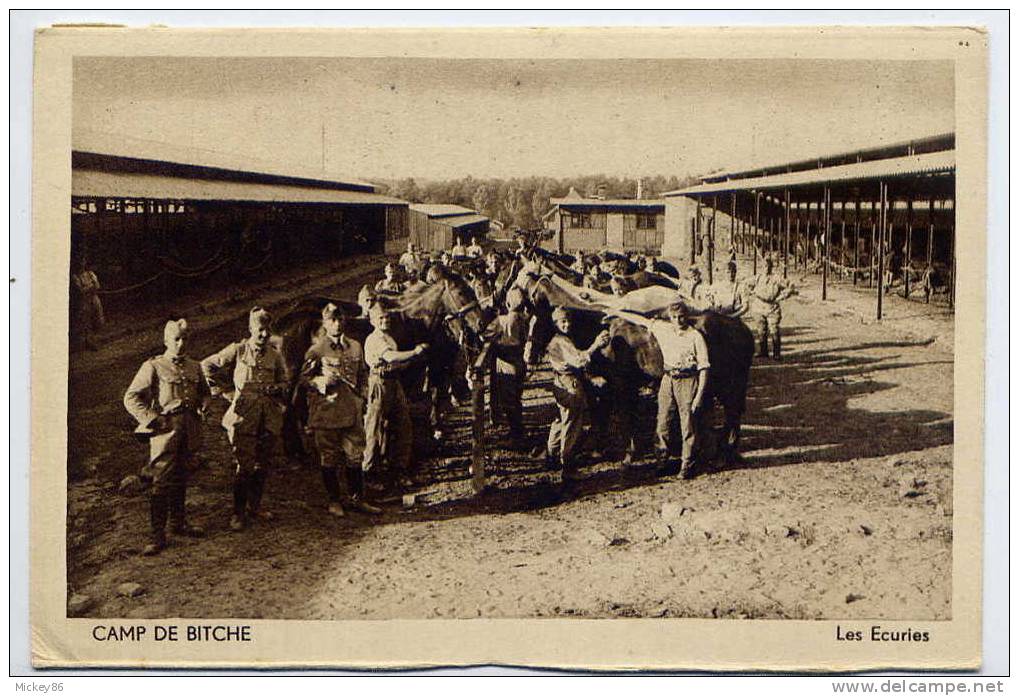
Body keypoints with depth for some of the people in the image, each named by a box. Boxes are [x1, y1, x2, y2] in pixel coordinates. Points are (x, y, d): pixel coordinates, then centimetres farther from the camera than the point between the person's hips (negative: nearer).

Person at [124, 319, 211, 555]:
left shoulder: (194, 367, 13)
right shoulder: (153, 367, -3)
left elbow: (205, 392, 28)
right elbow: (131, 398, -6)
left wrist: (202, 408, 7)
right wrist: (153, 420, -13)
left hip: (190, 429, 5)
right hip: (166, 429, -5)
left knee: (182, 479, 15)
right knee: (162, 483, -7)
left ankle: (178, 522, 30)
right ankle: (157, 535, -5)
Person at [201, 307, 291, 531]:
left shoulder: (275, 356, 10)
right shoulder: (238, 350, 1)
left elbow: (286, 381, 21)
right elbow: (207, 366, 4)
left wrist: (278, 388, -3)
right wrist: (227, 390, 1)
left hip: (270, 418, 4)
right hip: (244, 416, -4)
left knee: (262, 465, 10)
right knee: (245, 466, -6)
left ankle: (255, 506, 24)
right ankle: (238, 513, 2)